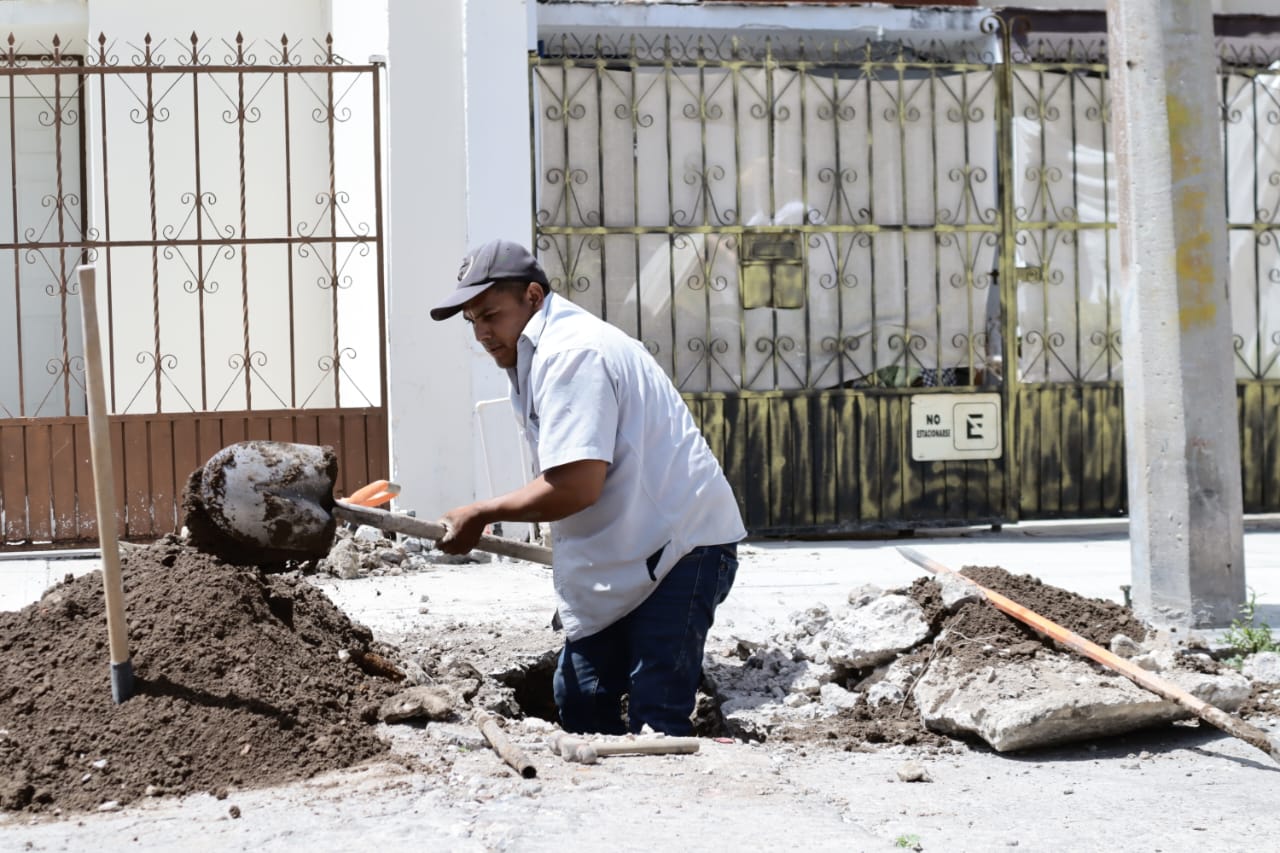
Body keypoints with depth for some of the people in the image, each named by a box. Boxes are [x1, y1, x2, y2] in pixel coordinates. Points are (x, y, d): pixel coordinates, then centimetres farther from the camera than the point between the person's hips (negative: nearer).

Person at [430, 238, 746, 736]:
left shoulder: (569, 354, -19)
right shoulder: (542, 353, 14)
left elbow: (576, 485, -27)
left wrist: (481, 516, -16)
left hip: (682, 545, -11)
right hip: (627, 556, 11)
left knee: (654, 721, -14)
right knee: (579, 703, 10)